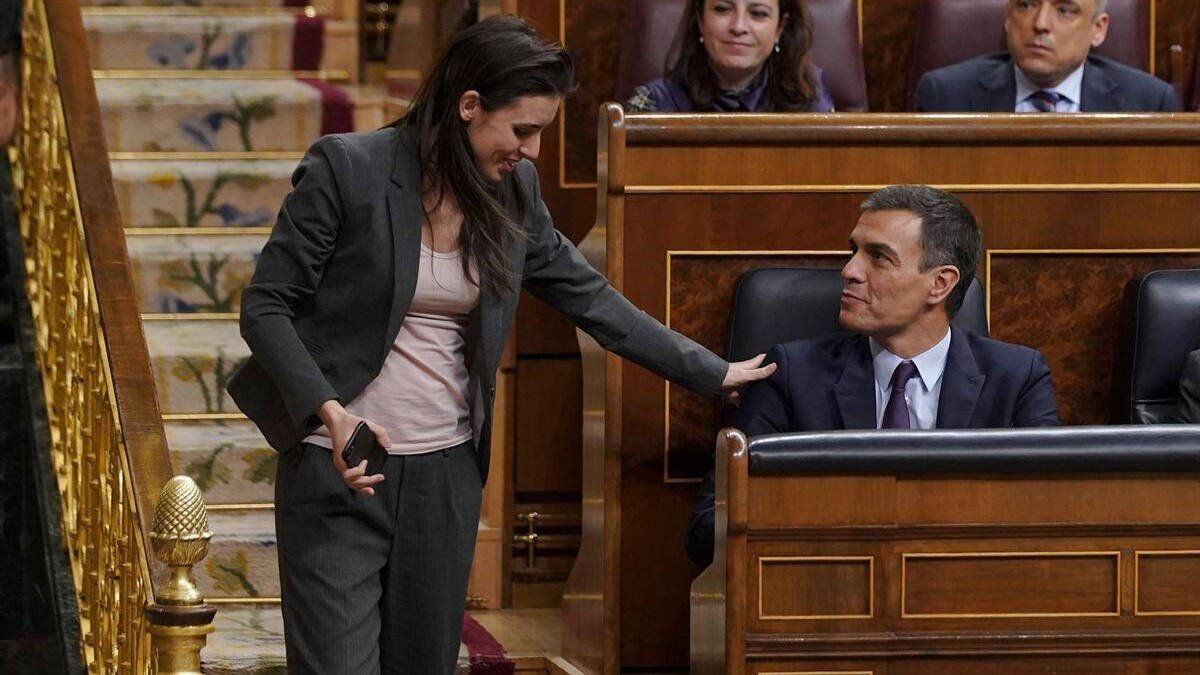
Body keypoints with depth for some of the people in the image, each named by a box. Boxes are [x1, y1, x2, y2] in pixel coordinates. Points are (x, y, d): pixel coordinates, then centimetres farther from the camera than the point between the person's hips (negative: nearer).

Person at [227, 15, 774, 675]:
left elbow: (588, 297, 15)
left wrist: (714, 373, 16)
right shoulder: (347, 169, -12)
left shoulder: (511, 193, 5)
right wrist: (330, 412, -24)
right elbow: (265, 306, -9)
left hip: (447, 472, 5)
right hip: (340, 469, -5)